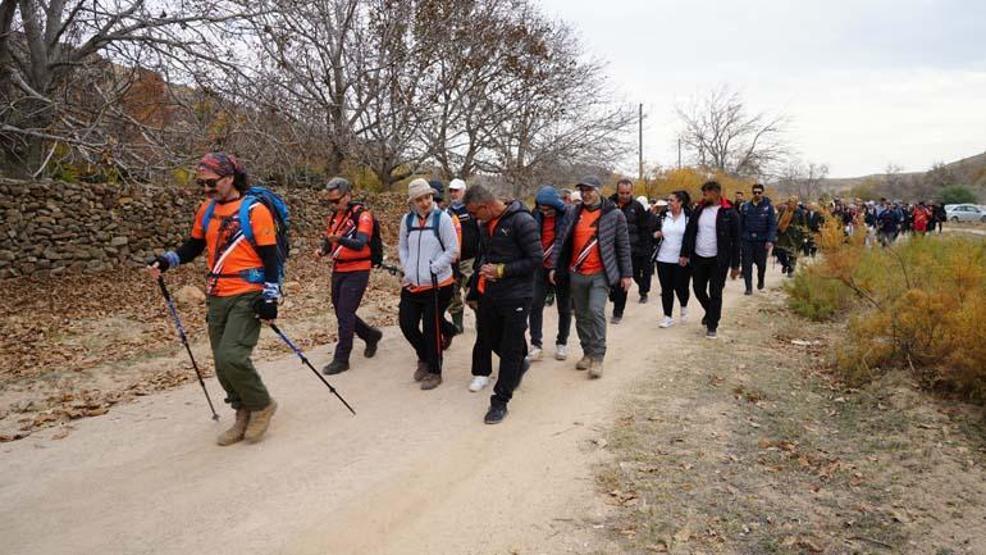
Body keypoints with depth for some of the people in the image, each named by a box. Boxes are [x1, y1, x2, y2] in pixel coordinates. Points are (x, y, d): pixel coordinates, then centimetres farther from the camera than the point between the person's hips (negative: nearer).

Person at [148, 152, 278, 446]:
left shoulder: (255, 210, -10)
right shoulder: (207, 210, 11)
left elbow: (270, 257, -11)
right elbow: (193, 246, 20)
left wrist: (270, 297, -15)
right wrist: (168, 260, 2)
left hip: (247, 297, -7)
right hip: (217, 297, 7)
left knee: (232, 356, -18)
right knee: (222, 362, 8)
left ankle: (261, 406, 5)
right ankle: (244, 415, 23)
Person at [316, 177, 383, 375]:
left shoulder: (362, 215, -13)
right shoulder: (334, 216, 9)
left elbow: (360, 244, -26)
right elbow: (328, 240, 18)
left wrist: (340, 239, -43)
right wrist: (323, 250, -5)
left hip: (357, 271, -8)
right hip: (338, 271, 8)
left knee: (345, 315, -7)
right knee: (341, 313, 14)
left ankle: (341, 359, 3)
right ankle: (371, 335, 36)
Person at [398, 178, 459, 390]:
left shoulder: (442, 218, -10)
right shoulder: (407, 219, 4)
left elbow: (453, 250, -9)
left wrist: (433, 269, -13)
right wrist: (408, 269, 2)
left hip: (437, 285, -5)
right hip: (411, 284, 5)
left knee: (432, 329, 2)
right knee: (407, 325, 9)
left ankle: (434, 371, 19)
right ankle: (425, 358, 35)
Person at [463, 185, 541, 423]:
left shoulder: (521, 221, -17)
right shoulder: (485, 224, 7)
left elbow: (536, 259, -17)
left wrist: (501, 270, -18)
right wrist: (483, 267, 0)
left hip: (516, 296, -7)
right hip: (490, 294, 8)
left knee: (510, 350, 1)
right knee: (490, 339, 19)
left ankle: (500, 401, 11)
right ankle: (520, 364, 46)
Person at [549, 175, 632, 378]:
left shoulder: (614, 214, -3)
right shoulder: (574, 213, 7)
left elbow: (623, 246, 0)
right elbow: (562, 241, 9)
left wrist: (626, 274, -1)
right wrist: (554, 267, 3)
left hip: (600, 274, -4)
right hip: (576, 274, 4)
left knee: (596, 311, -18)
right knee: (581, 315, 11)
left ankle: (597, 357, -8)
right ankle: (587, 353, 26)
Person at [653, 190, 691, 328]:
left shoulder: (688, 217, -4)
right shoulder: (664, 216, 8)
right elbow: (657, 232, 18)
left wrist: (686, 255, -12)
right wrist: (656, 234, -5)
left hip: (681, 260, -4)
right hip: (663, 258, 4)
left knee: (680, 287, -1)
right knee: (666, 288, 4)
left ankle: (684, 308, 30)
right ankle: (668, 317, 14)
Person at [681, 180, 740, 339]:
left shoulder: (729, 214, -9)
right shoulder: (699, 210, 3)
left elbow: (735, 241, -7)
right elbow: (689, 232, 7)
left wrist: (735, 265, -8)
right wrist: (685, 254, 1)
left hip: (718, 260, -5)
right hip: (698, 258, 5)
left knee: (715, 293, 0)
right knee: (698, 289, 13)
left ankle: (712, 326, 11)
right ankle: (710, 312, 39)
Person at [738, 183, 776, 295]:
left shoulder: (768, 207, -3)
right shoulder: (745, 206, 3)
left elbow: (772, 225, -6)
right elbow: (741, 224, 5)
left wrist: (770, 240, -15)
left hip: (762, 240, -1)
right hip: (747, 240, 1)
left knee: (761, 263, 11)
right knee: (747, 264, -2)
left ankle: (760, 280, 38)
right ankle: (748, 288, 5)